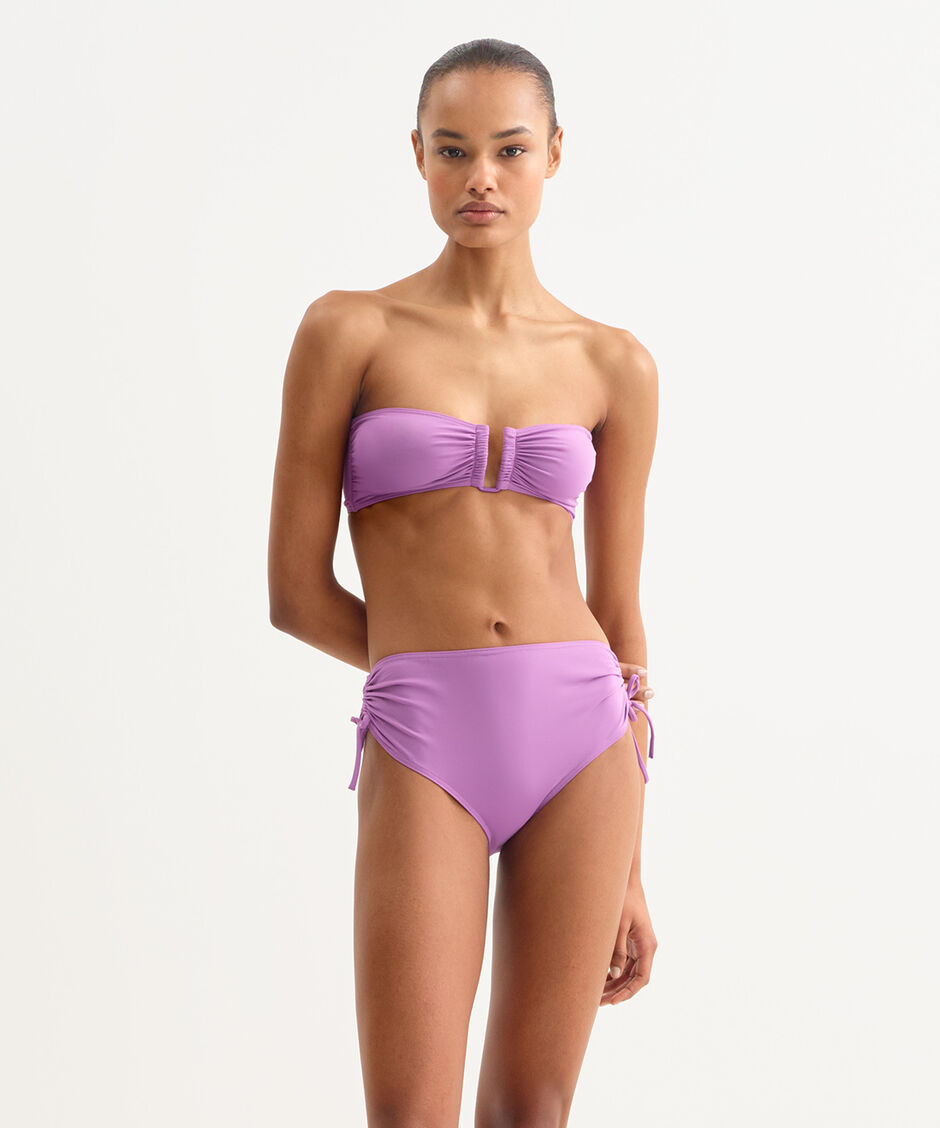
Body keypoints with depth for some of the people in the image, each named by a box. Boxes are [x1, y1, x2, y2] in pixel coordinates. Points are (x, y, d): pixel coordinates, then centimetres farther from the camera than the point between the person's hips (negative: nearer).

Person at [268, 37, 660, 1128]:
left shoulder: (614, 367, 8)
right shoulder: (348, 330, 1)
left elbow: (617, 614, 11)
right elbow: (296, 590, 1)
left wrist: (632, 871, 10)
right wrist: (441, 671, 10)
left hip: (584, 739, 3)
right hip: (425, 750, -2)